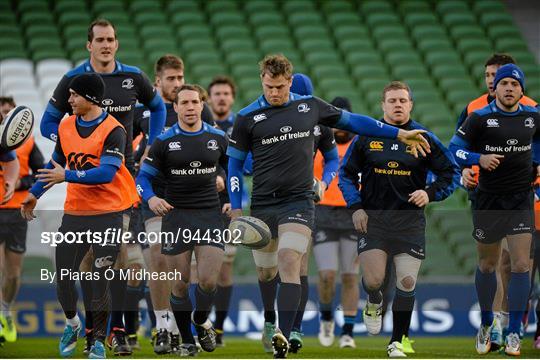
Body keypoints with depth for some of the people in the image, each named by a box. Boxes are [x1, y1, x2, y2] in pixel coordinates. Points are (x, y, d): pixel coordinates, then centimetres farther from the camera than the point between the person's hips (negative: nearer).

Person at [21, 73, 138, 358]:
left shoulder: (113, 130, -12)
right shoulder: (66, 126, 7)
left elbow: (106, 173, -21)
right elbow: (55, 164, 21)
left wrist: (67, 176, -26)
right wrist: (34, 193, 17)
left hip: (107, 214, -5)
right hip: (74, 212, 5)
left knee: (100, 281, -5)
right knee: (63, 276, 4)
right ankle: (72, 324, 31)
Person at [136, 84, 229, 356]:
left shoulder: (218, 138, 5)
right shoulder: (164, 142, 0)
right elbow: (143, 177, 3)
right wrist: (151, 198, -16)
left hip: (210, 215, 1)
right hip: (175, 216, -1)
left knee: (208, 281, -9)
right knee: (180, 284, 2)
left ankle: (201, 321, 22)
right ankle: (187, 341, 18)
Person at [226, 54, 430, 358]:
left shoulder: (310, 106, 5)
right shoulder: (247, 117, 1)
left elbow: (351, 121, 17)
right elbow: (235, 162, 8)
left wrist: (400, 134, 16)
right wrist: (236, 208, 0)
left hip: (298, 201, -1)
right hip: (262, 204, 1)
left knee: (289, 263, -19)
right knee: (266, 271, 10)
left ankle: (285, 336, -28)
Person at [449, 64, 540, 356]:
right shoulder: (480, 118, -7)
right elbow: (454, 149, -6)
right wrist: (479, 159, -22)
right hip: (488, 200, -1)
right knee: (487, 265, 11)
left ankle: (514, 332, 0)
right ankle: (486, 324, 31)